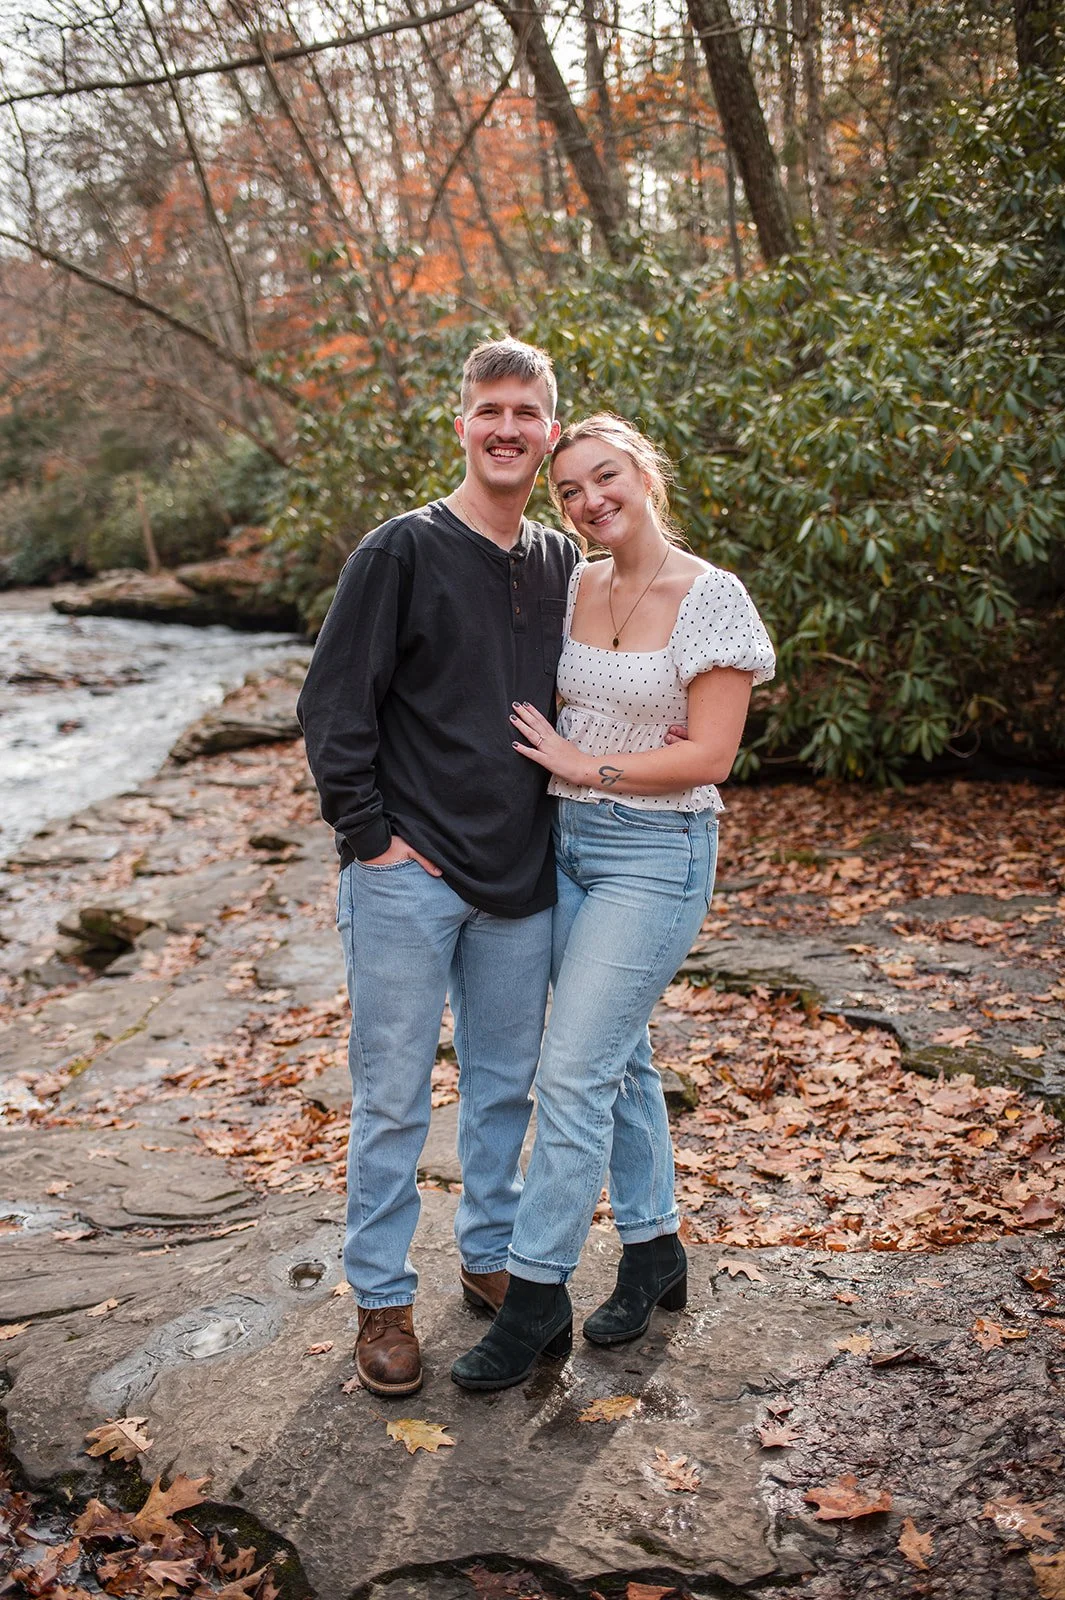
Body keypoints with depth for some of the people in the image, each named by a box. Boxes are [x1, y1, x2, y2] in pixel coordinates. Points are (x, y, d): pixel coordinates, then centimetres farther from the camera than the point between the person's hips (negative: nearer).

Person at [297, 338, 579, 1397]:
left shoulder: (563, 564, 9)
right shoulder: (401, 551, -6)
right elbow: (334, 705, -7)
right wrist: (368, 836, -10)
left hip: (520, 877, 5)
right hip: (407, 876, -5)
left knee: (505, 1080, 16)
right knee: (393, 1094, 4)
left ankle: (491, 1256, 35)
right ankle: (382, 1298, 20)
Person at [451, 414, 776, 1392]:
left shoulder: (711, 598, -12)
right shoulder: (576, 587, 6)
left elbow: (708, 755, -16)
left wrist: (581, 765, -14)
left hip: (656, 855, -6)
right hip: (569, 839, 7)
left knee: (573, 1073, -6)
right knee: (618, 1057, 15)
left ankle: (537, 1299, 7)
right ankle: (655, 1252, 31)